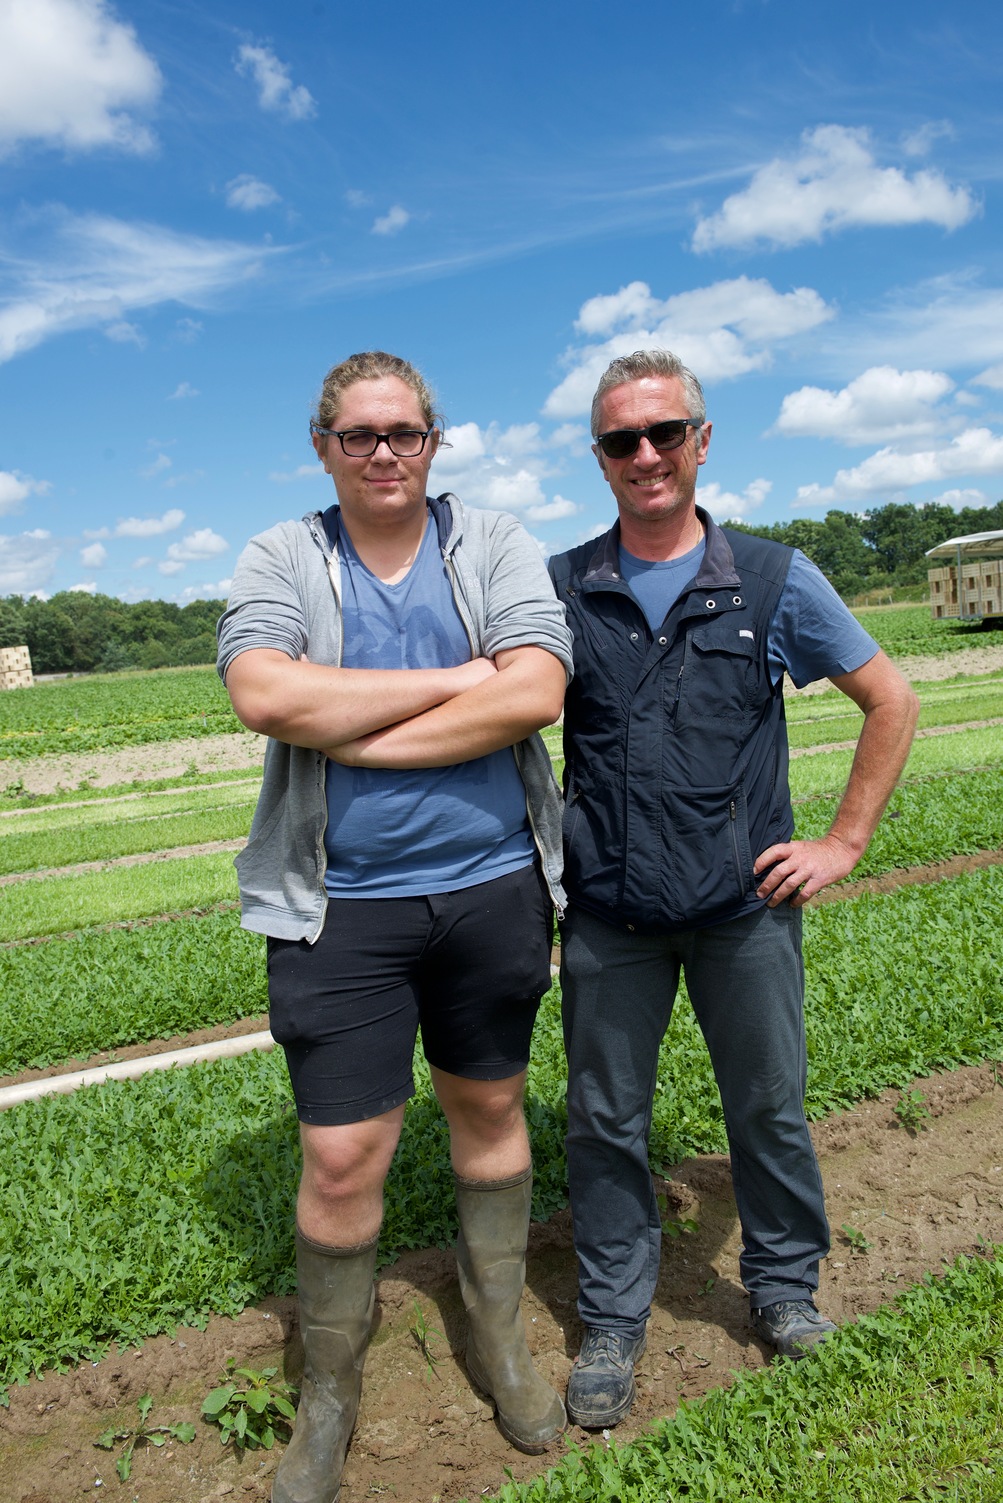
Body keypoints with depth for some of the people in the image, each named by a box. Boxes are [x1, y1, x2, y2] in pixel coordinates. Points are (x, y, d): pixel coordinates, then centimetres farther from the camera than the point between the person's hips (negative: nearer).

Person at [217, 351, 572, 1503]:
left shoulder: (495, 545, 2)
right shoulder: (280, 560, 1)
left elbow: (534, 695, -14)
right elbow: (265, 696, -19)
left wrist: (358, 738, -15)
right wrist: (459, 678, -16)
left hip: (491, 884, 2)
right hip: (343, 903, -1)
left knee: (488, 1109, 17)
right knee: (341, 1156, 3)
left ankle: (498, 1342, 41)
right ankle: (327, 1395, 29)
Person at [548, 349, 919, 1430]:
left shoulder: (772, 580, -1)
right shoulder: (559, 589, 1)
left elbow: (890, 700, 6)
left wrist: (843, 844, 1)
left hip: (745, 904, 0)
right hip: (607, 913, 1)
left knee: (769, 1107, 14)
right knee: (604, 1119, 11)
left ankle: (785, 1288, 41)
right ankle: (611, 1323, 32)